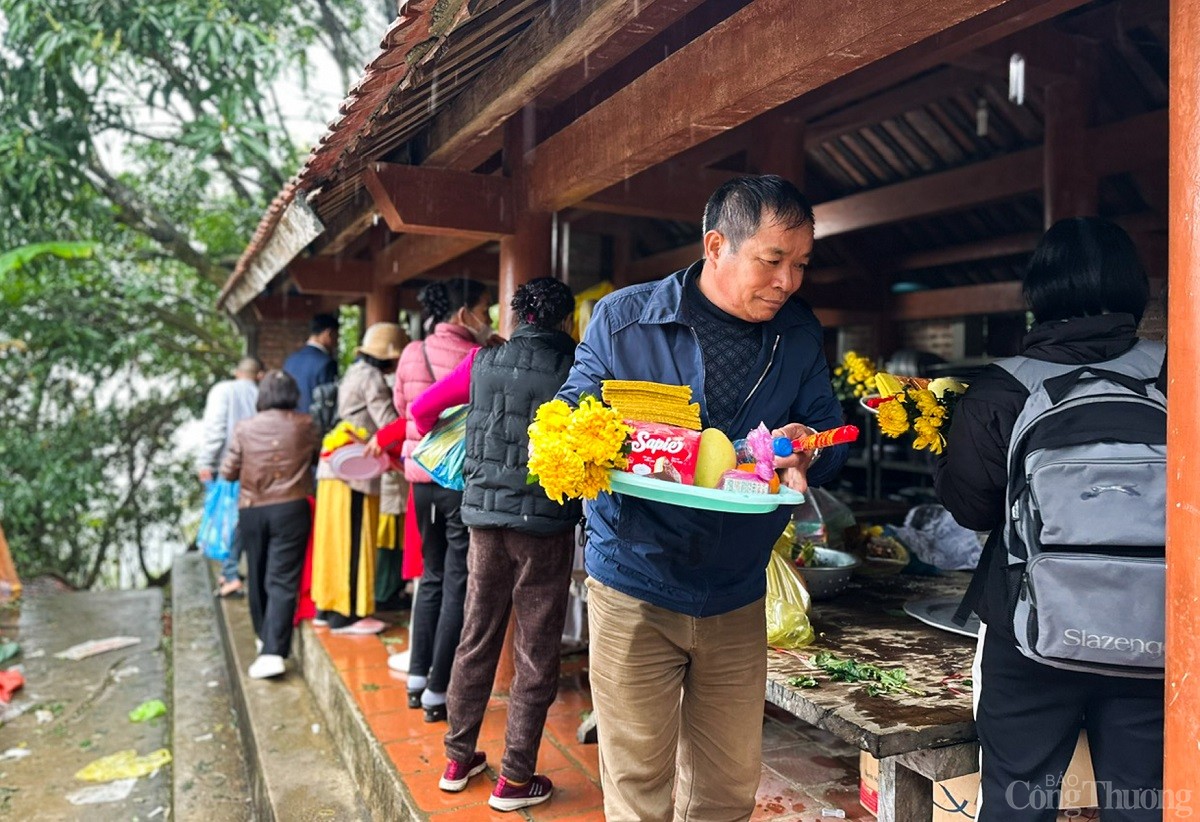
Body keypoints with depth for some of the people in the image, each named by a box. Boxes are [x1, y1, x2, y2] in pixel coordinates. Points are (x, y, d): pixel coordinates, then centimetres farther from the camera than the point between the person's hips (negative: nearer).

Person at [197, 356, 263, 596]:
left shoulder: (223, 390, 1)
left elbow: (214, 427, -8)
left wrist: (205, 461, -8)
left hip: (225, 466, -3)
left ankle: (231, 575, -6)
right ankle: (229, 571, 20)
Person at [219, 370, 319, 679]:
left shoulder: (245, 428, -1)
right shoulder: (305, 425, -2)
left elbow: (228, 472, 3)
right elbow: (318, 456, 12)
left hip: (251, 511, 2)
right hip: (291, 509, -2)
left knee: (258, 577, 18)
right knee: (283, 580, -4)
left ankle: (265, 637, 34)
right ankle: (273, 650, -14)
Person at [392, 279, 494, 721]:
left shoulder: (411, 354, 4)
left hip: (422, 475, 7)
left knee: (433, 576, 19)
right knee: (459, 585, 2)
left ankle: (417, 679, 25)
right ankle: (438, 692, 7)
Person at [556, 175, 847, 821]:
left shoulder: (800, 333, 1)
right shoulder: (623, 318, -8)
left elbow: (828, 428, 6)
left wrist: (807, 450, -18)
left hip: (736, 597, 4)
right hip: (636, 586, -3)